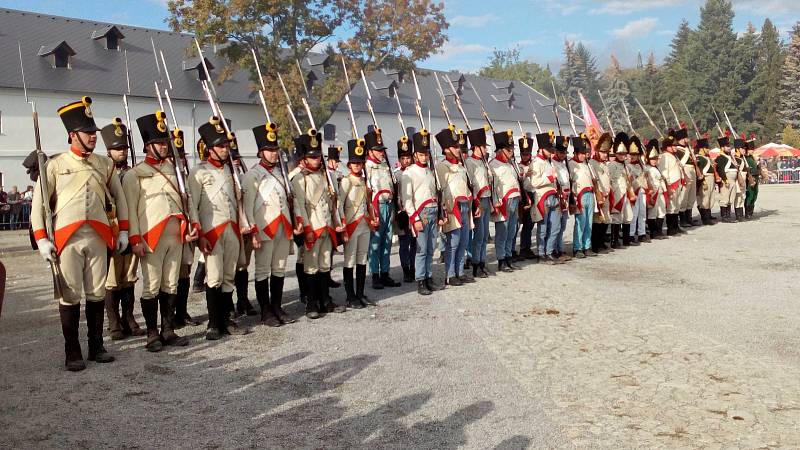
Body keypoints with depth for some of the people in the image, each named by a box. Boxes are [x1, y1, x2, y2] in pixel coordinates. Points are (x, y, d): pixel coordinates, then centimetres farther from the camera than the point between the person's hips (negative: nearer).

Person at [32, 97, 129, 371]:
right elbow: (38, 202, -1)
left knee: (97, 293, 8)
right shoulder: (55, 165, 0)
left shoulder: (105, 164, 10)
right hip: (67, 238, -3)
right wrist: (41, 239, -7)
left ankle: (96, 347, 20)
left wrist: (123, 230, 12)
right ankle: (72, 353, 10)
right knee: (70, 295, 1)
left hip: (99, 237, 3)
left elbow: (119, 197, 17)